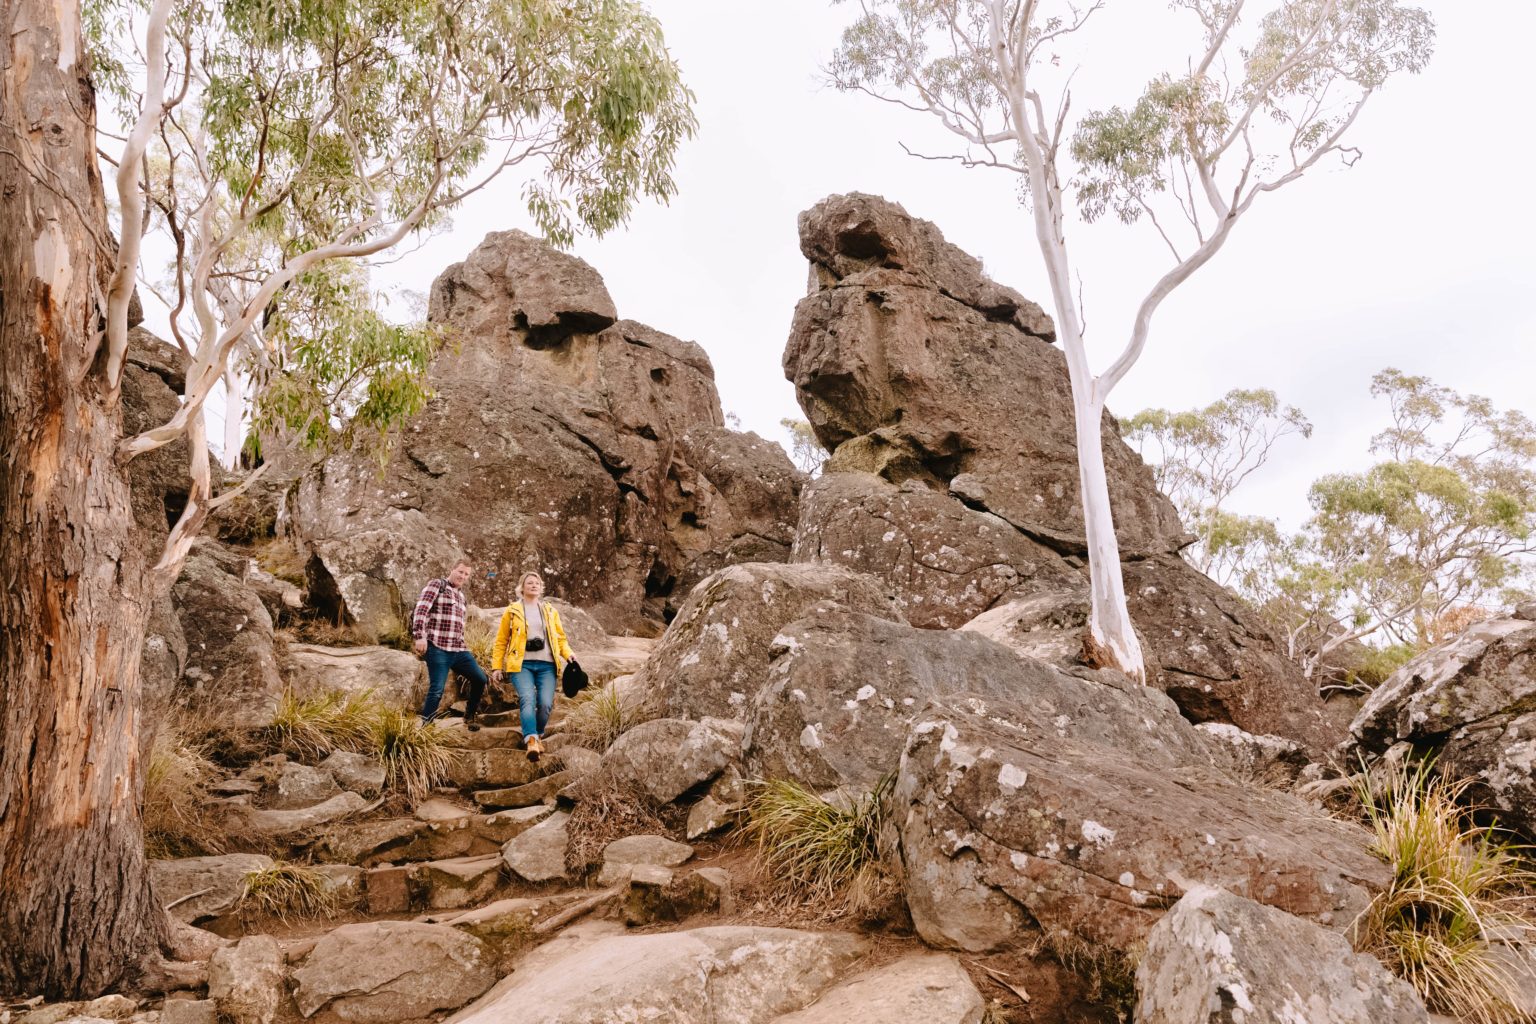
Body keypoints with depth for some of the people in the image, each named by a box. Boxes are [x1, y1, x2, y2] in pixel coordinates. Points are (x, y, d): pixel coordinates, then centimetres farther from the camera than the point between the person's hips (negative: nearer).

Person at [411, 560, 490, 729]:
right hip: (438, 648, -7)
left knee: (480, 678, 1)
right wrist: (420, 636, -25)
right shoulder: (436, 585, 0)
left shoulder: (460, 595, 23)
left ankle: (469, 716, 20)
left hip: (458, 649, 7)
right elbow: (421, 609, -13)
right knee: (437, 689, -14)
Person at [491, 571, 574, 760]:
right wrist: (496, 666, 5)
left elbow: (560, 637, 18)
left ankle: (538, 736, 12)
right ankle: (531, 741, -35)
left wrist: (568, 654, 0)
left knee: (545, 704, -13)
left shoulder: (550, 611, 18)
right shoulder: (512, 611, 11)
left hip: (547, 665, 2)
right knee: (527, 700, -24)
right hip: (522, 664, -2)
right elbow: (501, 641, 12)